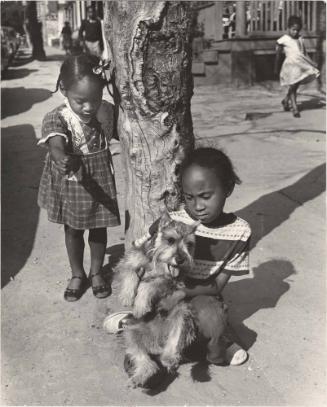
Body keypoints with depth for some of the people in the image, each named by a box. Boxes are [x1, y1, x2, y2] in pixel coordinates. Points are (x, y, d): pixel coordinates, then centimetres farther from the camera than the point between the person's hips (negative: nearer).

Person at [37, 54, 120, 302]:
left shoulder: (106, 111, -14)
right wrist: (63, 160, -65)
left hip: (100, 183, 2)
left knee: (98, 229, 18)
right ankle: (77, 274, 39)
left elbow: (116, 134, 8)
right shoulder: (56, 119, -25)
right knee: (73, 230, 17)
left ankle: (96, 272, 41)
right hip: (69, 185, -2)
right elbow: (56, 145, -45)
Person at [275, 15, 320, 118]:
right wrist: (276, 68, 6)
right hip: (291, 65, -6)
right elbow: (278, 55, 2)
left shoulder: (300, 39, 11)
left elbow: (304, 53, 18)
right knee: (292, 86, -5)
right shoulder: (283, 40, -4)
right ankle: (295, 108, -2)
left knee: (295, 86, 13)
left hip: (301, 64, 6)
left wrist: (311, 63, 14)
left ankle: (286, 100, 35)